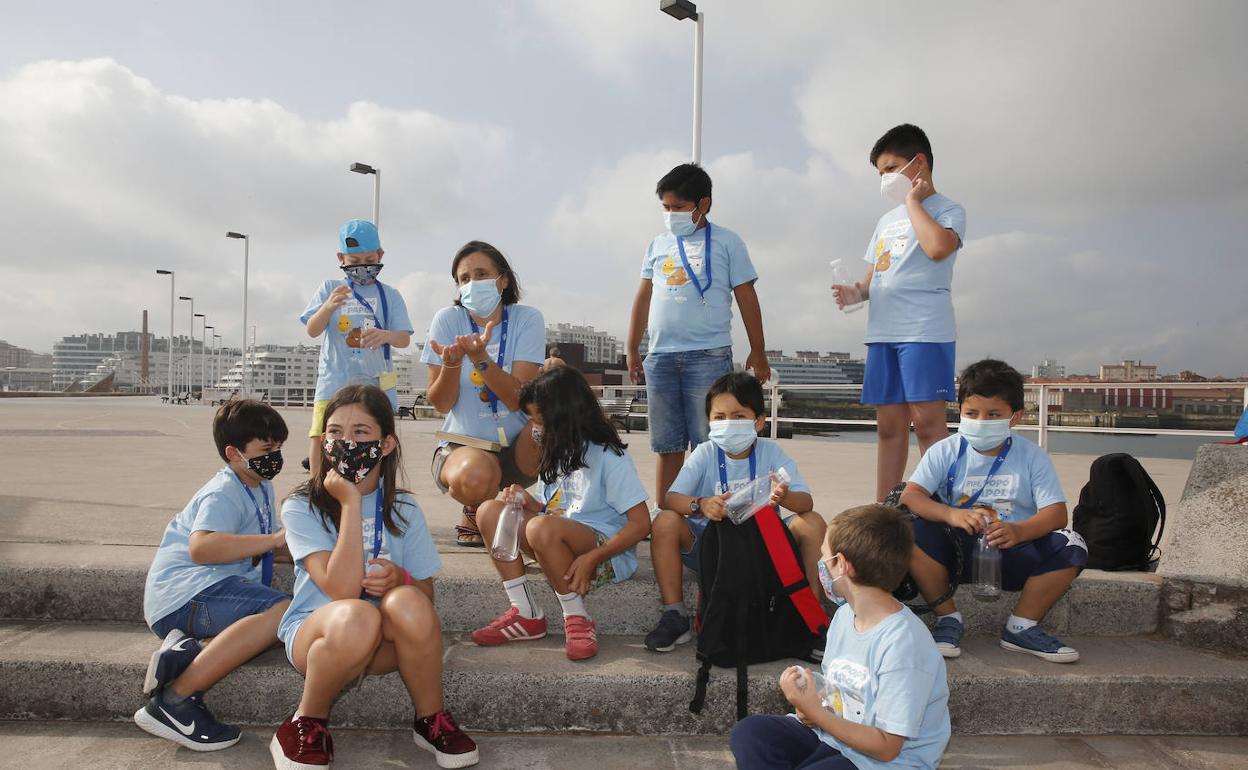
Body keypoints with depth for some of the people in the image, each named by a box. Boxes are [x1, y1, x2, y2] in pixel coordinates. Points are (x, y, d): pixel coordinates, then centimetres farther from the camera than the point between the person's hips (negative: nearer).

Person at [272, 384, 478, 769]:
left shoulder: (403, 510, 1)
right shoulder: (301, 508, -9)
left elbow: (425, 593, 4)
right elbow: (342, 589, -23)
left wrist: (399, 579, -19)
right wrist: (351, 502, -22)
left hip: (384, 643, 3)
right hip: (313, 634, -2)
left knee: (405, 602, -33)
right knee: (357, 616, -37)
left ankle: (431, 720, -9)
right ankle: (307, 724, -9)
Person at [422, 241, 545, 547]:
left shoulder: (527, 319, -5)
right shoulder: (447, 319, -4)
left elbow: (518, 400, -16)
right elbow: (441, 404, -7)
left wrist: (480, 358, -31)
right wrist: (451, 363, -27)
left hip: (518, 451, 1)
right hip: (462, 445, -1)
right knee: (475, 475, -36)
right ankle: (475, 514, 4)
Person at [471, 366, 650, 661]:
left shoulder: (608, 457, -12)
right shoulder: (558, 452, 13)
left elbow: (641, 523, -16)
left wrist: (591, 558, -25)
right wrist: (528, 502, -6)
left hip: (607, 551, -8)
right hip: (561, 544, 8)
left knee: (542, 528, -36)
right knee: (490, 511, -9)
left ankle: (577, 620, -17)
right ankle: (525, 614, -11)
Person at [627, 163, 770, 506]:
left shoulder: (726, 242, 5)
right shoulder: (658, 244, 15)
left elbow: (746, 297, 5)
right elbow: (644, 297, 17)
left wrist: (757, 351, 3)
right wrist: (633, 349, 16)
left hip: (708, 356, -4)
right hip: (660, 356, 4)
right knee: (667, 447, 8)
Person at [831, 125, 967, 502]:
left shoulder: (949, 210, 1)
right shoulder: (887, 219, 23)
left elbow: (937, 247, -21)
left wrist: (914, 201, -7)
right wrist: (857, 292, 2)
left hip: (925, 331, -7)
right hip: (882, 332, 7)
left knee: (927, 421, -9)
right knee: (889, 425, 8)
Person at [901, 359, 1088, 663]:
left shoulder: (1032, 457, 1)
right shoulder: (945, 452, -1)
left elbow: (1055, 512, -9)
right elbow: (910, 496, -12)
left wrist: (1018, 531, -31)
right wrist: (951, 515, -32)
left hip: (1013, 553, 1)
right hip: (957, 550, -1)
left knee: (1071, 546, -25)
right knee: (912, 531, -29)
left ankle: (1021, 627, -5)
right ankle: (948, 619, -10)